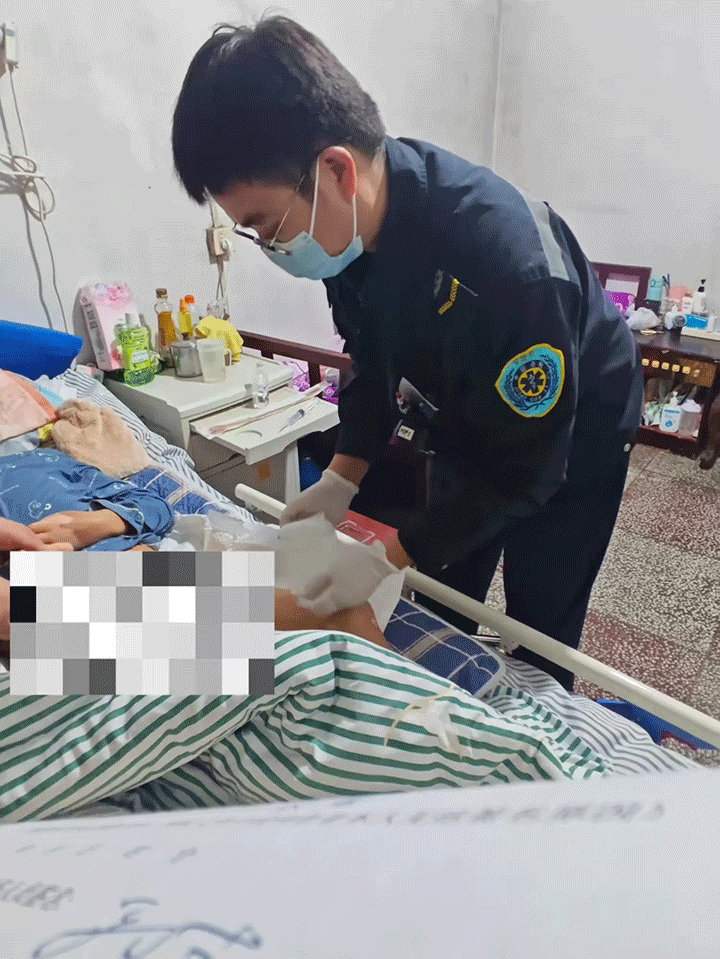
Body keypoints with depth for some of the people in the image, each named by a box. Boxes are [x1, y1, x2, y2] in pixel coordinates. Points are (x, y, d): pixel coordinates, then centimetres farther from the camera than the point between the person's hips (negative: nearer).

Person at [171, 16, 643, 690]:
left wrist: (391, 557, -27)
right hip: (467, 426, 6)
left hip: (570, 435, -5)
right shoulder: (353, 224, -17)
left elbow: (525, 467, -29)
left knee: (539, 631, 9)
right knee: (441, 609, 17)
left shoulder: (509, 261, -40)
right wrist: (341, 478, -12)